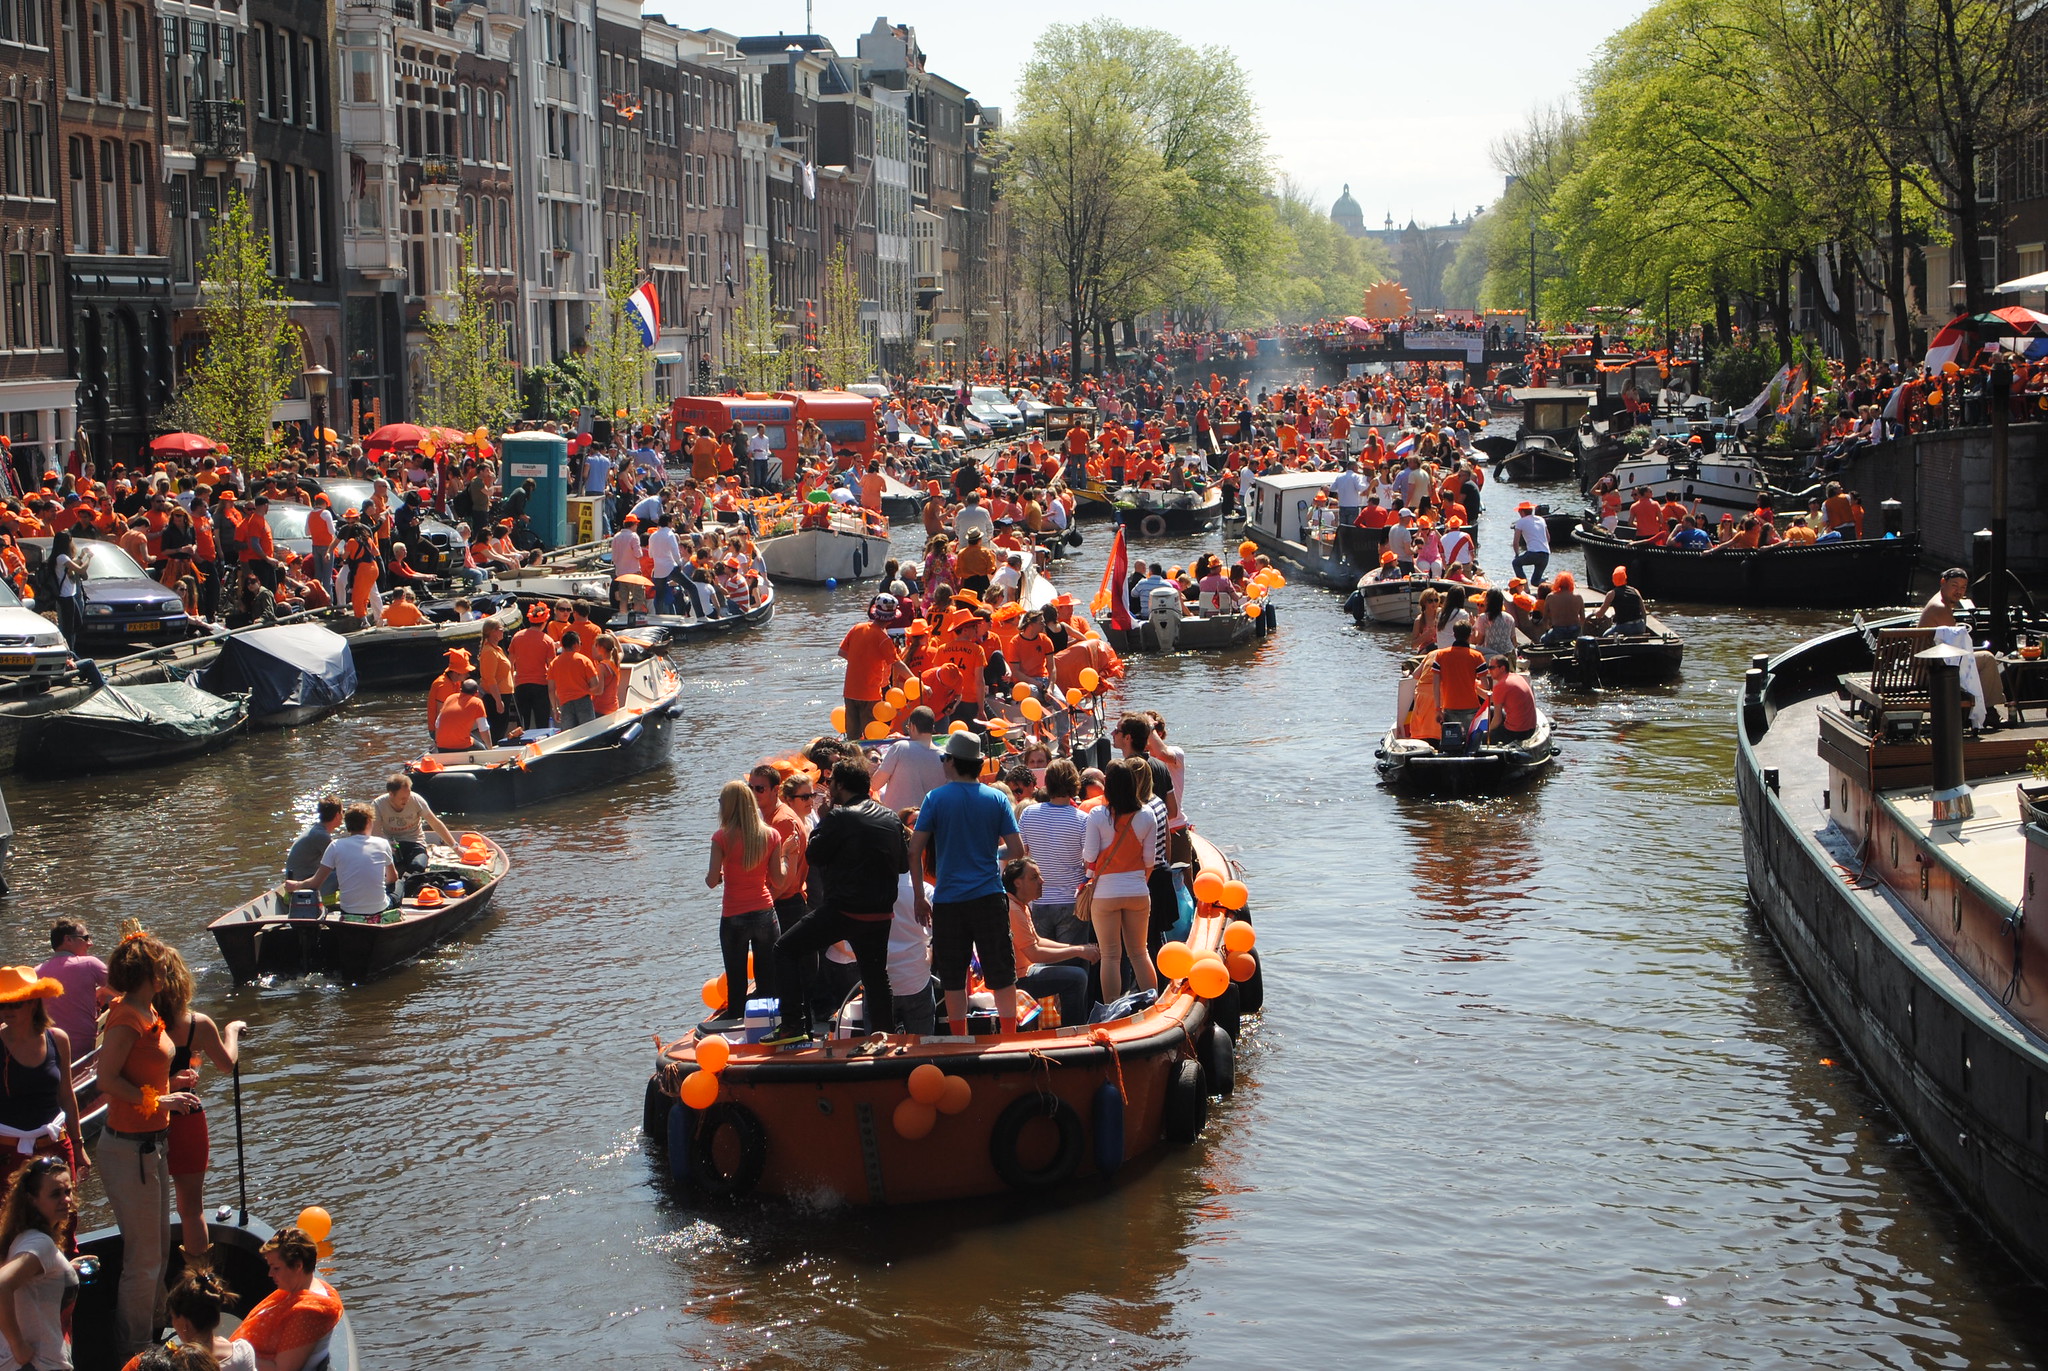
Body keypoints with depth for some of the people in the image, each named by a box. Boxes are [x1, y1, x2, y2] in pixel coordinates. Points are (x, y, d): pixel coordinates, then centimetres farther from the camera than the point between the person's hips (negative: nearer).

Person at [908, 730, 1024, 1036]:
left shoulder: (935, 799, -2)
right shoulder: (997, 798, 2)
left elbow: (914, 851, -5)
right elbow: (1017, 850, -2)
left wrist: (919, 897, 3)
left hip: (947, 900, -1)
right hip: (989, 897, 1)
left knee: (953, 979, 7)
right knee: (1001, 976, 5)